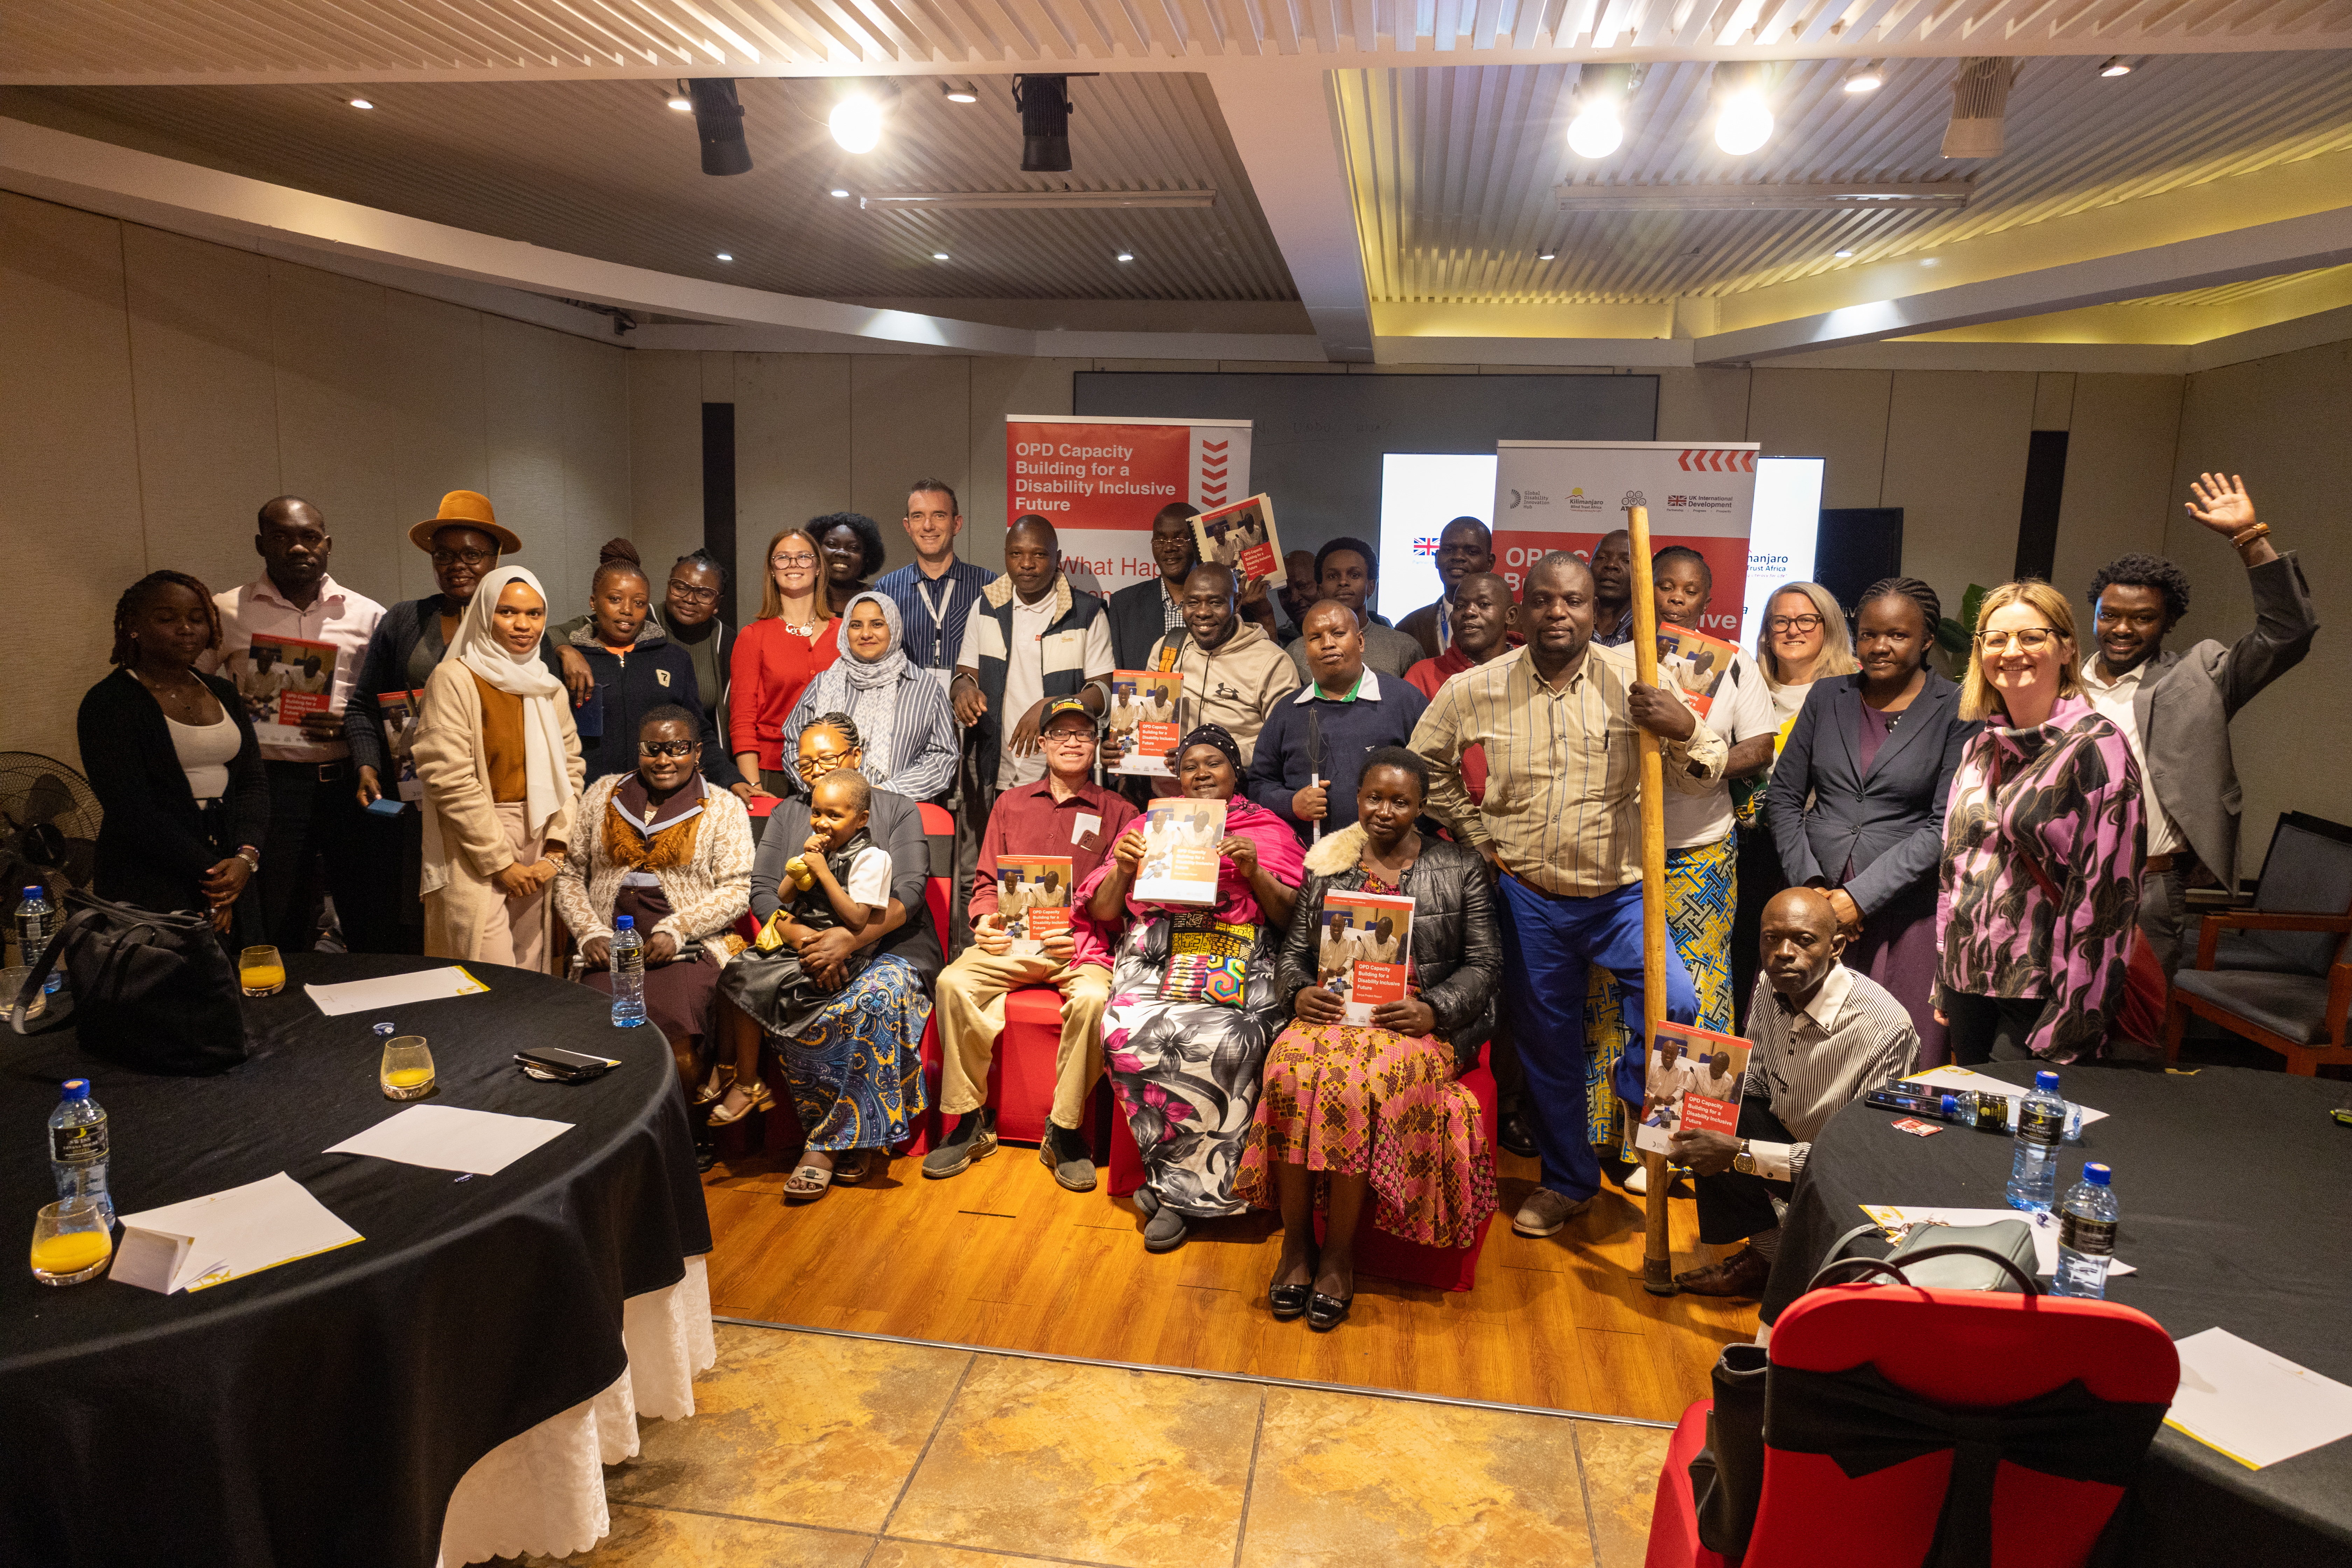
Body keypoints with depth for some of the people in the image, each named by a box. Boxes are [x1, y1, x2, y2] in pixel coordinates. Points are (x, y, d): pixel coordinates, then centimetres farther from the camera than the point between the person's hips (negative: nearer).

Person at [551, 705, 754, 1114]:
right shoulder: (602, 795, 18)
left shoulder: (724, 809, 9)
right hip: (613, 948, 2)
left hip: (690, 948, -2)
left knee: (677, 1035, -30)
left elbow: (737, 889, 1)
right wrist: (590, 933, -1)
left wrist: (675, 930, -12)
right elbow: (569, 873, 16)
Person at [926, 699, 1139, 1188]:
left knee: (1093, 998, -35)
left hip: (1083, 945, -2)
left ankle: (1064, 1132, -17)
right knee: (954, 983, -26)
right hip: (1012, 941, 3)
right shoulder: (1011, 803, 20)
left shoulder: (1118, 813, 10)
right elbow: (986, 880, 21)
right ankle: (972, 1122, -12)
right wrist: (986, 920, 0)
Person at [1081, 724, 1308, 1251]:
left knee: (1220, 1041, -33)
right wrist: (1123, 870, -2)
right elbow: (1103, 914, 17)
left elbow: (1291, 919, 7)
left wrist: (1253, 873, -8)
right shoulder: (1148, 826, 23)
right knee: (1128, 1034, -30)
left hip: (1237, 966, -2)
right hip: (1155, 956, 2)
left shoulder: (1270, 831, 17)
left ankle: (1181, 1186, -13)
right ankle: (1198, 1184, -14)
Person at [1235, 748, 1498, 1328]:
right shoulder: (1327, 862, 16)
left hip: (1417, 1018, -2)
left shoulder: (1461, 868, 9)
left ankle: (1341, 1253, -18)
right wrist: (1300, 993, -7)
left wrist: (1432, 1010, -12)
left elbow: (1485, 963, 4)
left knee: (1358, 1082, -34)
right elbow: (1295, 949, 16)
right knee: (1292, 1068, -31)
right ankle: (1296, 1243, -18)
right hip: (1333, 1009, 3)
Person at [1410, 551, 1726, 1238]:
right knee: (1547, 1045, 13)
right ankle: (1568, 1182, 34)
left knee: (1676, 1004, -22)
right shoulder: (1474, 691, -4)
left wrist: (1685, 730, -26)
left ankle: (1633, 1088, 11)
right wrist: (1479, 840, 3)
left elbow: (1700, 777, -3)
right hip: (1529, 900, 1)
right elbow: (1426, 768, 10)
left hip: (1619, 893, -1)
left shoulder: (1631, 681, -6)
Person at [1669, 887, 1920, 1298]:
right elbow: (1753, 1080, 8)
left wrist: (1742, 1153, -31)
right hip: (1788, 1137, 6)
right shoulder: (1771, 987, -9)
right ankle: (1768, 1251, 1)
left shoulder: (1886, 1029, -29)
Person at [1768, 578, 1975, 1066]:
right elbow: (1783, 798, 9)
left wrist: (1861, 897, -13)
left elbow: (1945, 828, -8)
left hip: (1902, 911, -3)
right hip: (1814, 900, 3)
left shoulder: (1956, 712, -2)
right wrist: (1810, 885, -3)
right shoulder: (1828, 696, 9)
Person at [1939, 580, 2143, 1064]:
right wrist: (1943, 985, 14)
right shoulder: (1980, 748, 10)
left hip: (2041, 994, -6)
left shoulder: (2097, 747, -10)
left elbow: (2108, 889, -14)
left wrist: (2070, 1024, -17)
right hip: (1970, 984, 6)